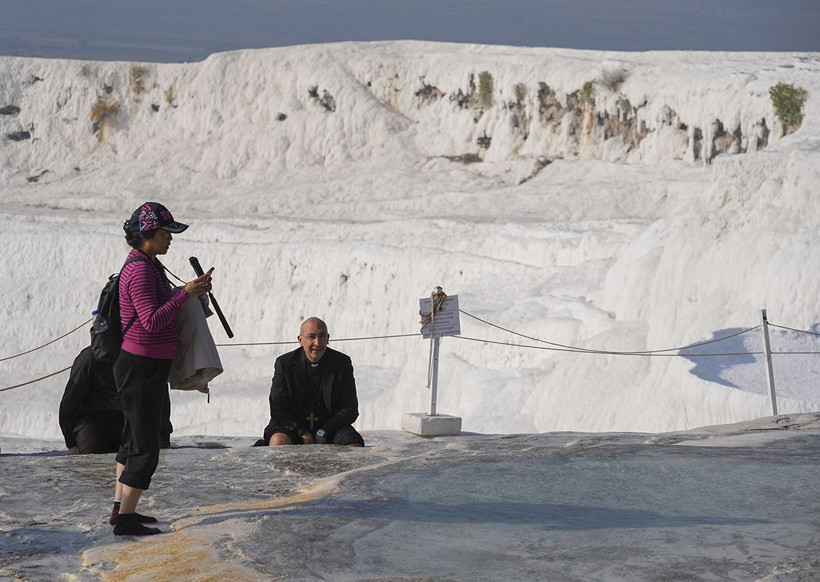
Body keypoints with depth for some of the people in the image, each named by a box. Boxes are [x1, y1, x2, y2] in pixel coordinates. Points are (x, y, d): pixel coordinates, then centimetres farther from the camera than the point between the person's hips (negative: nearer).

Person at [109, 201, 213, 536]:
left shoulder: (149, 265, 13)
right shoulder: (140, 270, -20)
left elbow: (162, 305, 22)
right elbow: (152, 320, -27)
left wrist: (192, 291, 8)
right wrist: (186, 294, -22)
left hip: (142, 367, 11)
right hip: (141, 368, -11)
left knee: (134, 439, 18)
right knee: (146, 448, -7)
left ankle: (120, 508, 26)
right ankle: (125, 520, -3)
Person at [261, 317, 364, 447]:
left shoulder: (342, 363, 2)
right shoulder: (284, 363, 0)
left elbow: (350, 409, 1)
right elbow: (278, 410, -2)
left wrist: (323, 433, -14)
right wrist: (302, 434, -18)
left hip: (330, 427, 1)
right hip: (294, 426, -1)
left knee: (355, 446, -30)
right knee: (278, 441, -35)